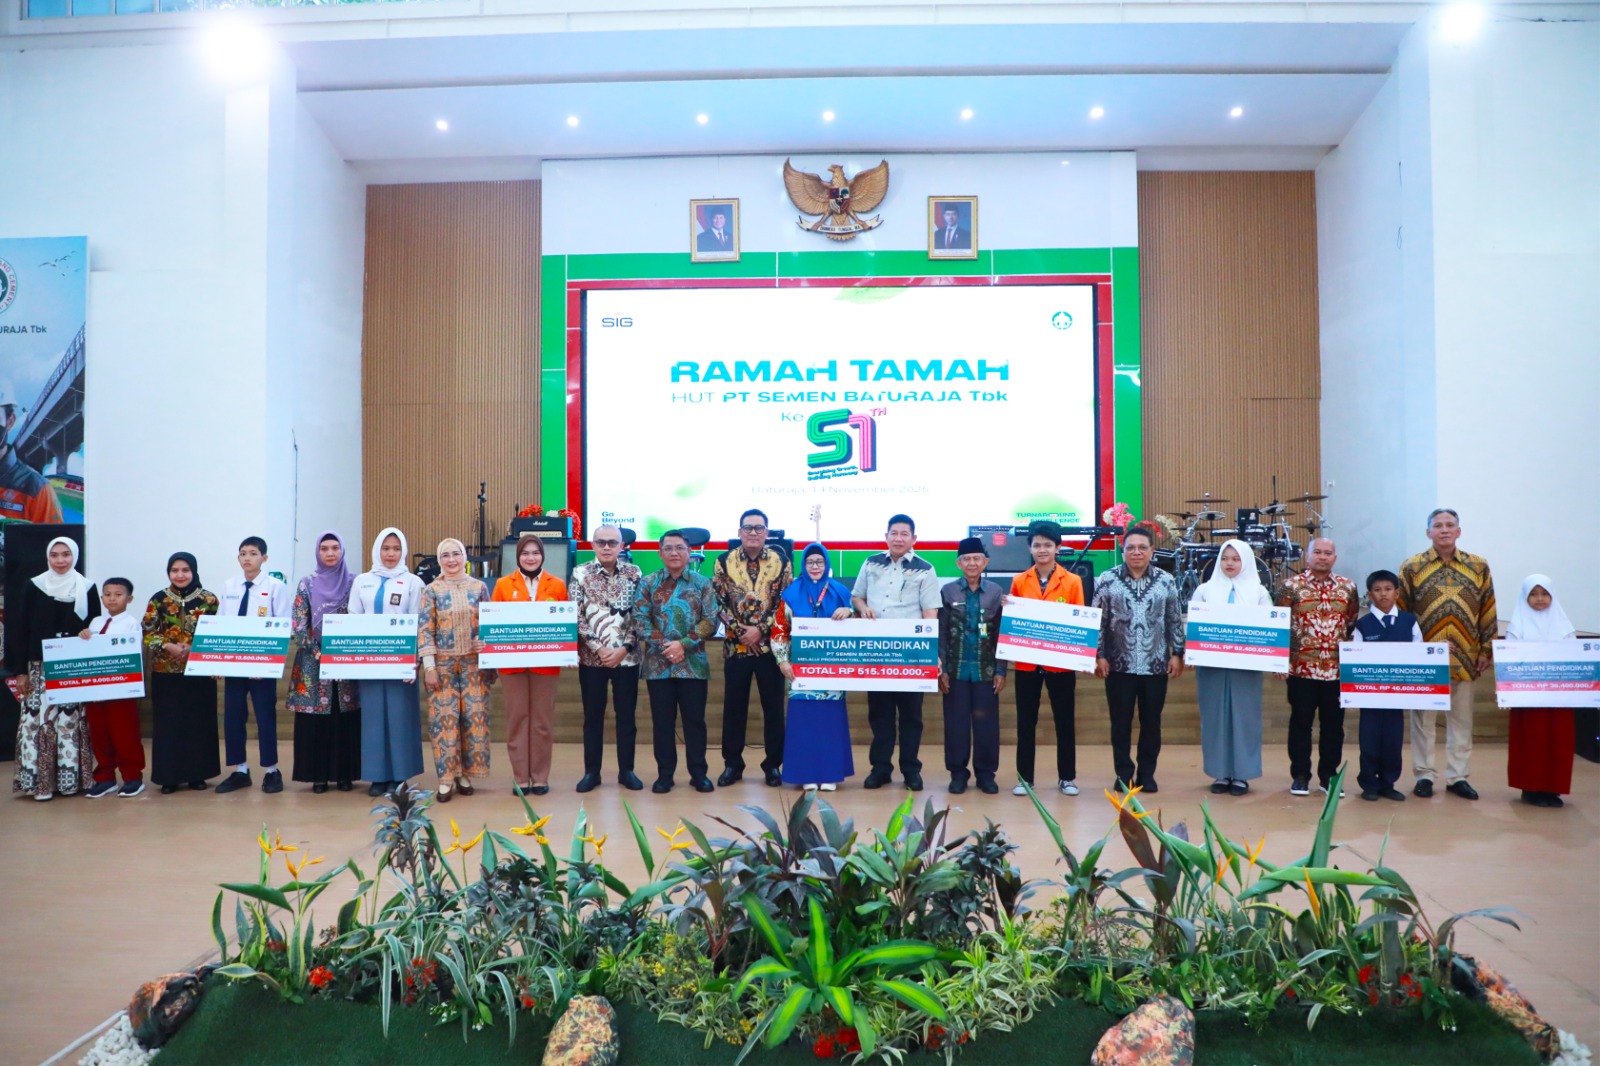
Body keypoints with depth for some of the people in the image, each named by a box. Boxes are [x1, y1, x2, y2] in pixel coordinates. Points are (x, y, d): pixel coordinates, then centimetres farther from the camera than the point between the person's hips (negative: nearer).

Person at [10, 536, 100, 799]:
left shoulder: (87, 589, 3)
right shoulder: (33, 587, 2)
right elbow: (22, 630, 2)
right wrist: (20, 670, -2)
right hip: (40, 668, 0)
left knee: (71, 720, 0)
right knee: (38, 719, -4)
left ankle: (71, 778, 7)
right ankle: (40, 781, 3)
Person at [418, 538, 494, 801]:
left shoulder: (479, 588, 5)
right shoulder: (431, 591, 0)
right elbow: (424, 631, -3)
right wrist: (429, 666, -9)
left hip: (474, 663, 2)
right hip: (443, 663, -1)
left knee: (475, 716, 2)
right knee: (444, 717, -1)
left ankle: (465, 773, 15)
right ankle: (446, 778, 7)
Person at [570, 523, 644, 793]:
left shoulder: (634, 574, 1)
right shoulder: (580, 574, -2)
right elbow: (576, 618, -5)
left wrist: (624, 648, -10)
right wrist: (599, 648, -12)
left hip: (626, 657, 1)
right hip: (591, 657, 0)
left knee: (627, 715, 7)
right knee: (593, 716, 7)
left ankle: (626, 770, 18)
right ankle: (591, 771, 17)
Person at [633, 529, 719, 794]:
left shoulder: (702, 583, 4)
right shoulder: (648, 583, 4)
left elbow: (711, 621, -3)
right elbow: (639, 620, -3)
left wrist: (683, 644, -14)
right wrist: (664, 646, -13)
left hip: (694, 663, 0)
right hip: (657, 664, 0)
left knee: (695, 720, 5)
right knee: (662, 721, 6)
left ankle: (699, 773, 16)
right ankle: (664, 774, 17)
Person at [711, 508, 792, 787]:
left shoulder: (781, 561, 1)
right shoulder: (724, 561, 3)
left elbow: (787, 603, -2)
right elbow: (718, 602, 0)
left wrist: (760, 629, -12)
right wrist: (740, 631, -10)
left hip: (770, 645, 0)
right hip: (735, 645, 1)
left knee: (773, 707, 4)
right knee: (734, 707, 6)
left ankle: (773, 764, 15)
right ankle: (732, 763, 18)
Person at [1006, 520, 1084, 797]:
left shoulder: (1072, 581, -1)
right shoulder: (1019, 581, 4)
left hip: (1060, 662, -1)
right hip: (1027, 662, 1)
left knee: (1065, 722, 8)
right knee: (1025, 722, 7)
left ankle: (1067, 777, 21)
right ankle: (1024, 777, 17)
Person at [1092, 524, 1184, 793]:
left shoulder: (1166, 581, 3)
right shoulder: (1107, 580, -2)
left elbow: (1175, 621, 7)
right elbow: (1097, 621, -1)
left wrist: (1177, 654, 2)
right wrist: (1099, 655, -5)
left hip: (1156, 665, 1)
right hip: (1119, 664, -1)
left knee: (1151, 722, 8)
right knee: (1120, 722, 5)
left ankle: (1146, 774, 20)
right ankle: (1124, 774, 17)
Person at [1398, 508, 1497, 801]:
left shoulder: (1479, 567, 5)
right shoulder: (1412, 567, -1)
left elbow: (1488, 612, 7)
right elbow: (1400, 613, 0)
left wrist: (1485, 650, 3)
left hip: (1465, 657, 2)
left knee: (1461, 719, 9)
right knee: (1424, 718, 5)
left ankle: (1458, 776, 18)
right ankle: (1424, 775, 14)